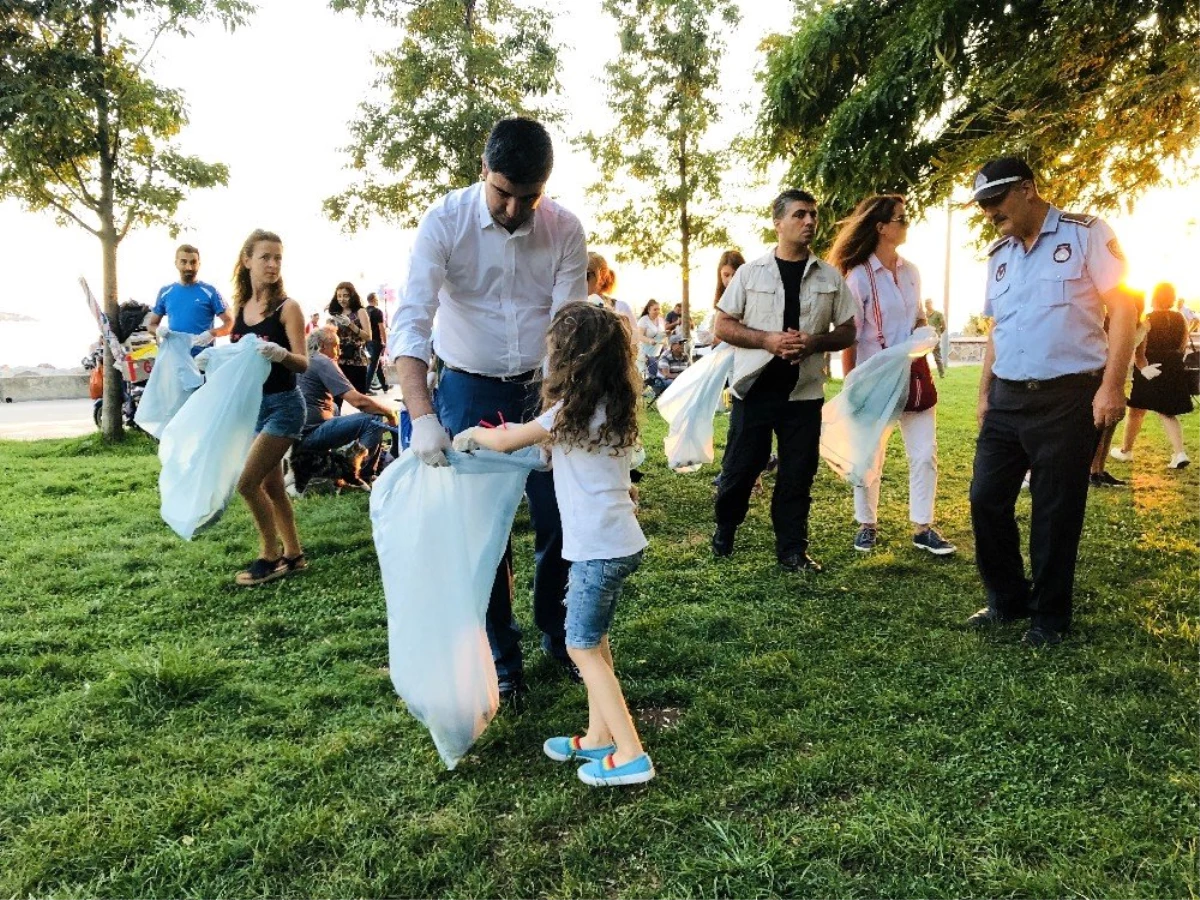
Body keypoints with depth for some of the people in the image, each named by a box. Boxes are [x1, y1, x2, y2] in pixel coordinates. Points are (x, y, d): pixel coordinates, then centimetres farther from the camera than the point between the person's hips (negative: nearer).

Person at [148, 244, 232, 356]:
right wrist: (158, 330, -6)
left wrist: (212, 333, -23)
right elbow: (151, 324, 19)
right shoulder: (165, 293, 12)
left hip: (202, 357, -3)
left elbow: (230, 323, -3)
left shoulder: (210, 292, 1)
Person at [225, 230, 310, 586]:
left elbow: (303, 363, -15)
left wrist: (282, 355, -35)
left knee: (247, 482, -11)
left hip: (283, 405, -7)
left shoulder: (287, 307, -11)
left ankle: (270, 556, 6)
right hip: (252, 405, 7)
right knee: (271, 485, 12)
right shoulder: (240, 307, 6)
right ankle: (293, 554, 25)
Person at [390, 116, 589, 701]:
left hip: (541, 389, 2)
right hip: (470, 392, -1)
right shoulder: (446, 221, -15)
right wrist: (423, 416, -35)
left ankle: (557, 635, 30)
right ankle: (502, 656, 23)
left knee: (559, 521, 6)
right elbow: (410, 321, -23)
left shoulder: (564, 229, -9)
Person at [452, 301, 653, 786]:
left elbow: (505, 442, -6)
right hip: (618, 541, 9)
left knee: (583, 647, 2)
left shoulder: (573, 411, -16)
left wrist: (471, 435, 11)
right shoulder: (612, 407, 8)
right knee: (594, 641, 18)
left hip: (599, 547, -9)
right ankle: (598, 737, 28)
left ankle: (630, 755, 5)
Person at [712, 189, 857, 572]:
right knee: (740, 467, 7)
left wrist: (815, 342, -14)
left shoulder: (830, 277, 5)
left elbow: (847, 331, 7)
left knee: (798, 474, 6)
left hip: (804, 392, 2)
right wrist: (767, 339, -16)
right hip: (755, 388, -1)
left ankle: (792, 549, 19)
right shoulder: (750, 272, 0)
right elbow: (723, 326, 0)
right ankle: (725, 529, 31)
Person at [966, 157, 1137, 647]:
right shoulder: (998, 255, 13)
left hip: (1067, 398, -6)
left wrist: (1112, 385, -14)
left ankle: (1050, 616, 19)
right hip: (1008, 401, 6)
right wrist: (985, 392, 15)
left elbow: (1122, 308, -7)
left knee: (1055, 513, 2)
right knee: (987, 500, 7)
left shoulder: (1086, 234, -4)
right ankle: (1007, 599, 25)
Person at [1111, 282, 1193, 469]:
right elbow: (1183, 348, 7)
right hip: (1173, 372, 4)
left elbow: (1139, 350, -18)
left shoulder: (1147, 320, -11)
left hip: (1149, 372, -4)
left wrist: (1143, 367, -13)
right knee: (1168, 413, 11)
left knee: (1137, 411, 10)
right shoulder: (1180, 320, 3)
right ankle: (1180, 453, -2)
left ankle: (1126, 450, 21)